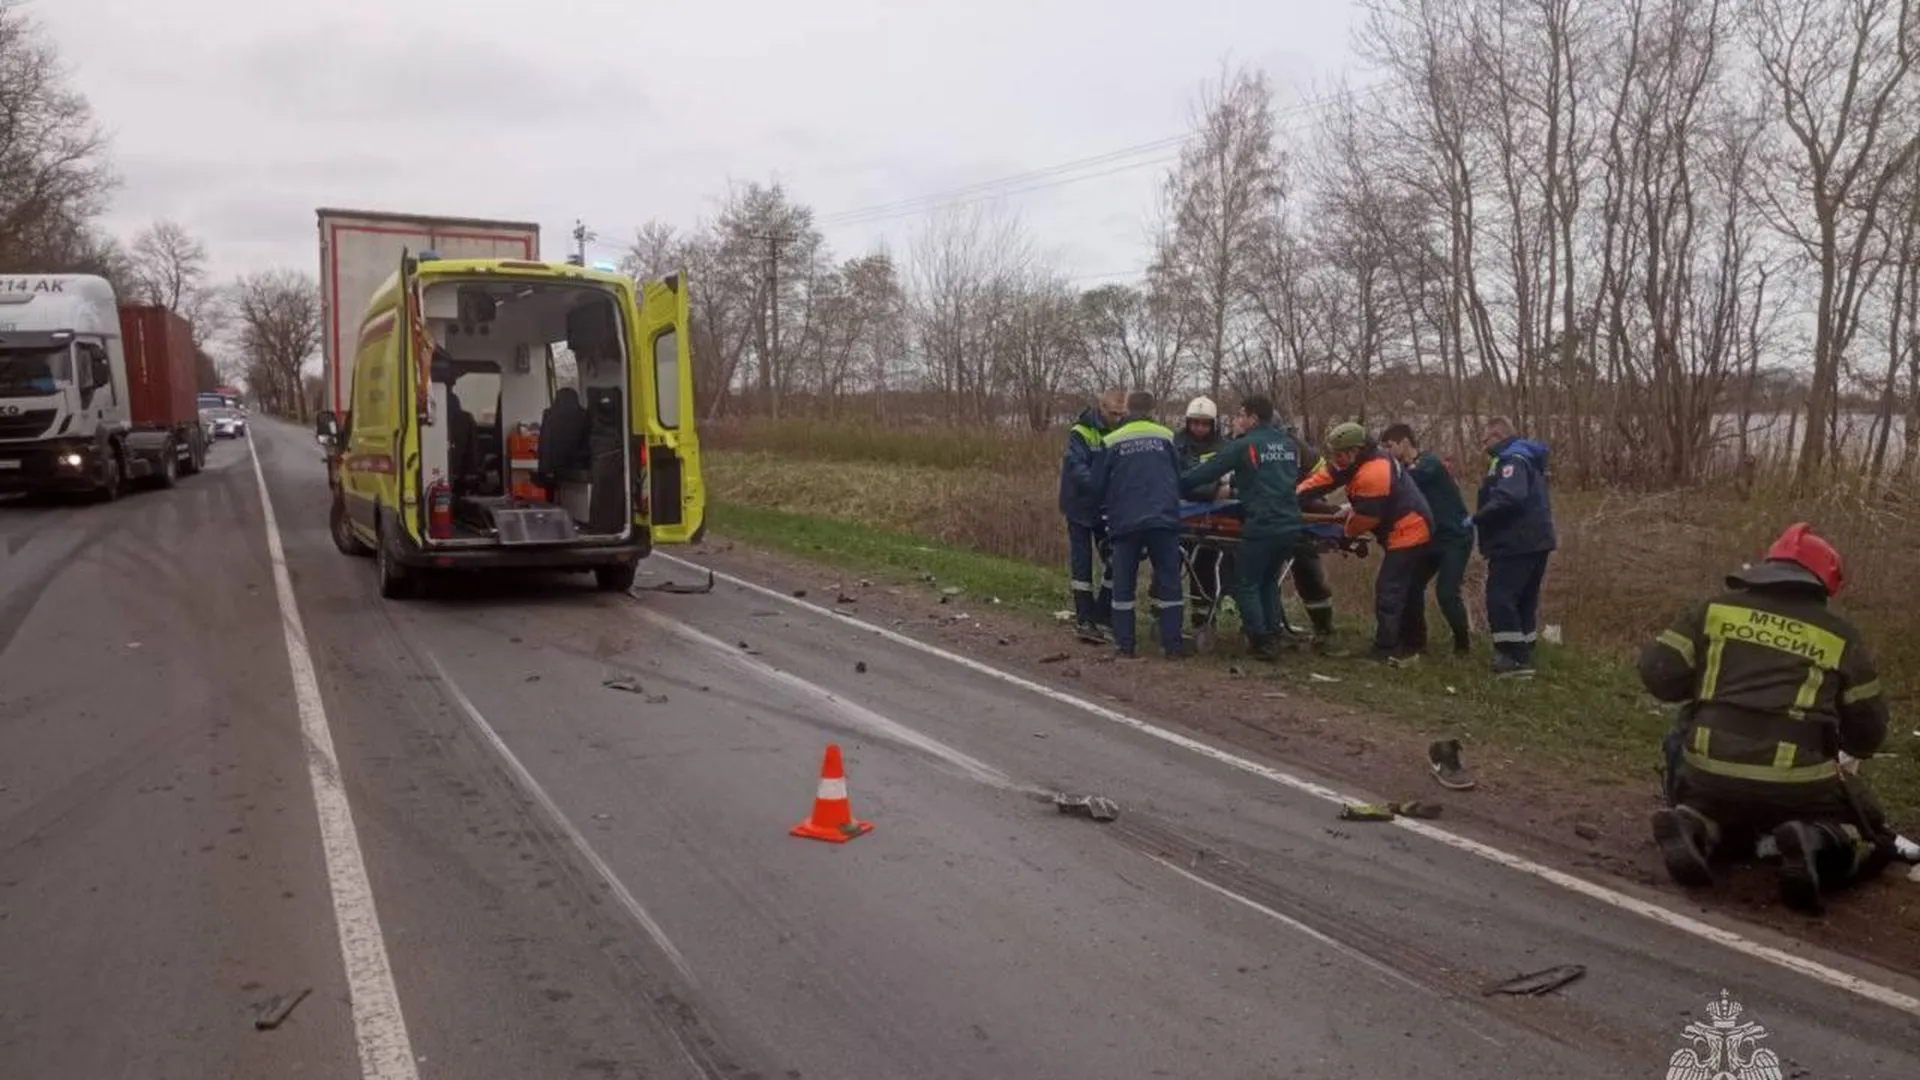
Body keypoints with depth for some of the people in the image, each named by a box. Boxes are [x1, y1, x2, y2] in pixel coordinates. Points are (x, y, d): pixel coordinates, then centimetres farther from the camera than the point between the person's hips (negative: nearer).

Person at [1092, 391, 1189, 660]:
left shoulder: (1111, 441, 1)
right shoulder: (1166, 437, 5)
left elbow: (1098, 484, 5)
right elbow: (1178, 477, 12)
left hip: (1125, 522, 0)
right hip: (1163, 519, 0)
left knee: (1124, 584, 8)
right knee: (1169, 581, 7)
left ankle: (1124, 645, 6)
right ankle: (1173, 643, 5)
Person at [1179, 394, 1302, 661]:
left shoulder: (1244, 445, -7)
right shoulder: (1289, 444, 14)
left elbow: (1207, 471, -4)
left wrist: (1176, 481, 10)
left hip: (1262, 527, -7)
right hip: (1290, 526, 7)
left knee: (1246, 584, 5)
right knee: (1269, 581, 21)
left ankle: (1260, 642, 2)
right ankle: (1271, 634, 20)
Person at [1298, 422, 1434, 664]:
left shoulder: (1372, 475, -27)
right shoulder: (1361, 460, 4)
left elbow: (1365, 518, -20)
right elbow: (1322, 480, 5)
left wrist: (1347, 532, 1)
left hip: (1407, 534, -11)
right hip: (1412, 530, 11)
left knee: (1388, 592, -10)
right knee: (1400, 590, 18)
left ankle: (1386, 651, -6)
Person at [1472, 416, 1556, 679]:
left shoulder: (1511, 459, -13)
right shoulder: (1524, 457, 20)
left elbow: (1509, 498, -29)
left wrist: (1478, 517, -17)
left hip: (1516, 544, -11)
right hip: (1533, 541, 11)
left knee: (1501, 598, -9)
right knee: (1523, 601, 14)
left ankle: (1515, 659, -11)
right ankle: (1522, 657, 19)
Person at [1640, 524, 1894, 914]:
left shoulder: (1717, 609, 9)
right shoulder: (1839, 636, 8)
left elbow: (1657, 672, 3)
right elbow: (1868, 735, 13)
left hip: (1711, 772, 2)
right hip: (1798, 782, -2)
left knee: (1725, 819, 35)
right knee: (1872, 840, 23)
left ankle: (1695, 828, -2)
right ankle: (1817, 845, -12)